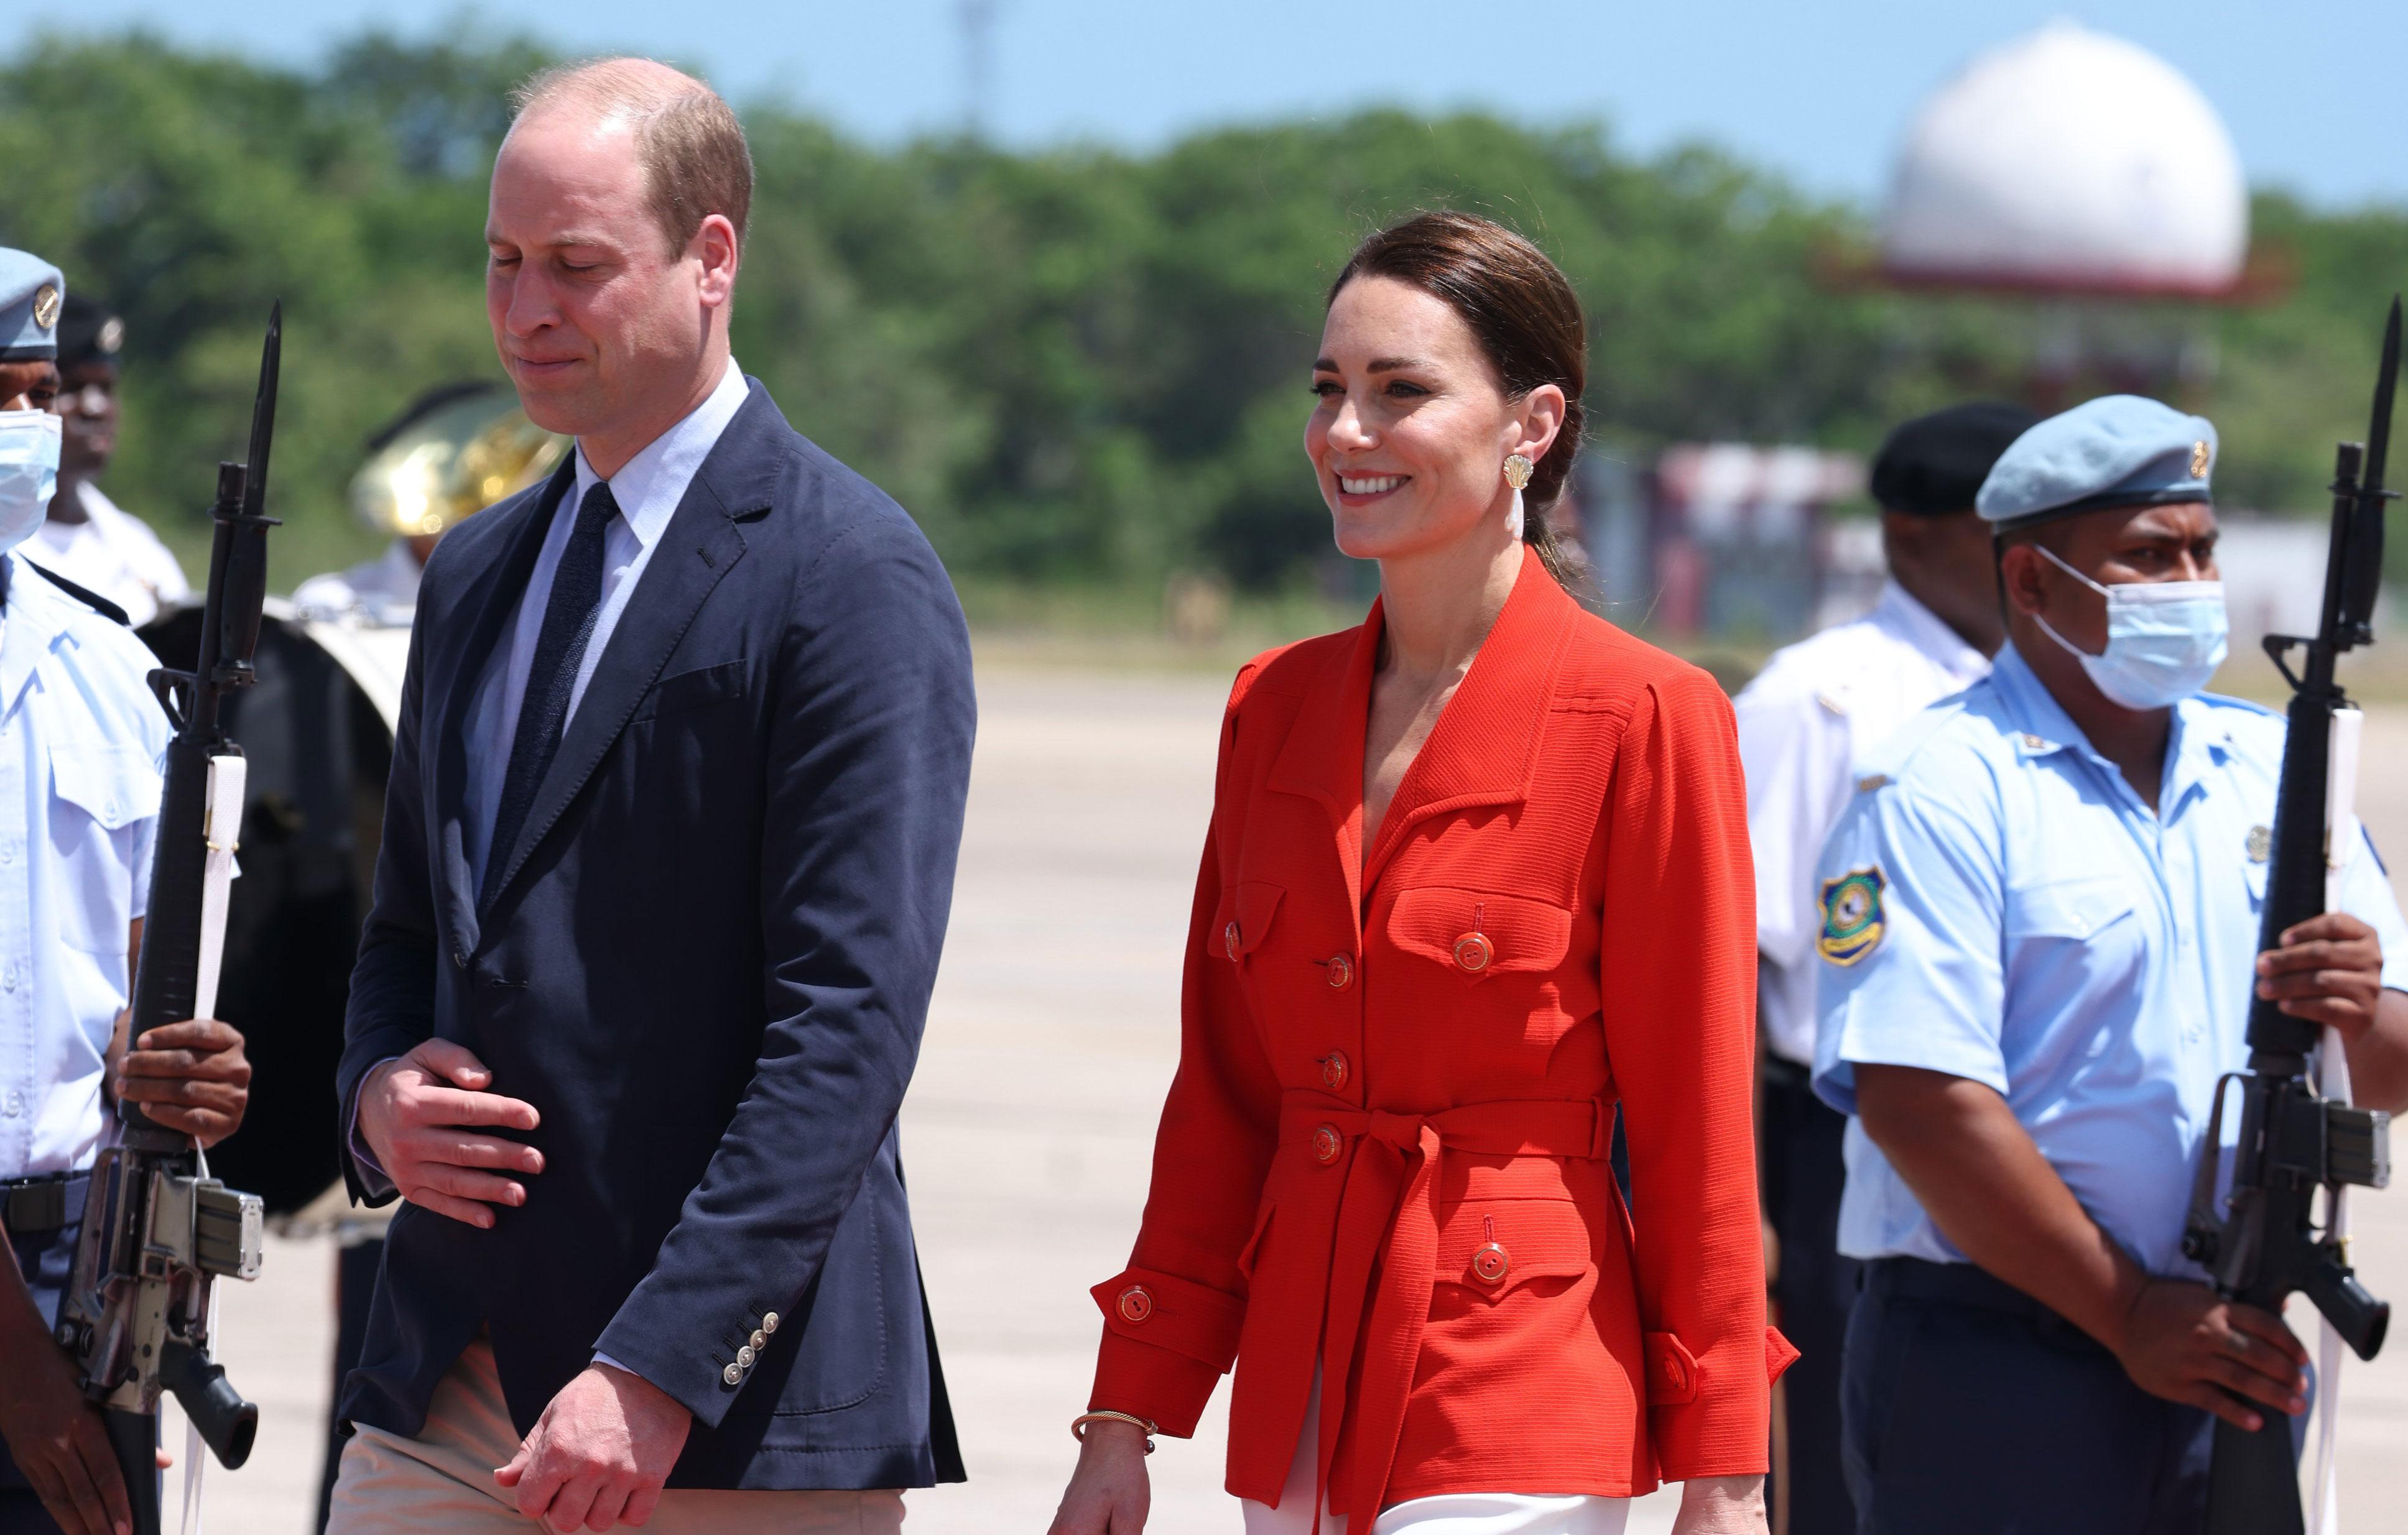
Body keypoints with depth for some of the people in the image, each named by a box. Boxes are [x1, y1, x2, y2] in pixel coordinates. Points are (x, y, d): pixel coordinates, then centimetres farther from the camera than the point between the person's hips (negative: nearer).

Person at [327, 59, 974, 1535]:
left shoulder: (858, 579, -8)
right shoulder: (478, 575, 16)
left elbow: (849, 1023, -15)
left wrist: (657, 1374, -21)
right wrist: (379, 1095, 1)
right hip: (450, 1385, 6)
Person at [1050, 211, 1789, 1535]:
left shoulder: (1643, 719, -8)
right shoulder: (1275, 708, 9)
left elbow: (1696, 1128, -7)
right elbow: (1222, 1096, 13)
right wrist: (1125, 1422, 10)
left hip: (1518, 1411, -6)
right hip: (1299, 1402, 6)